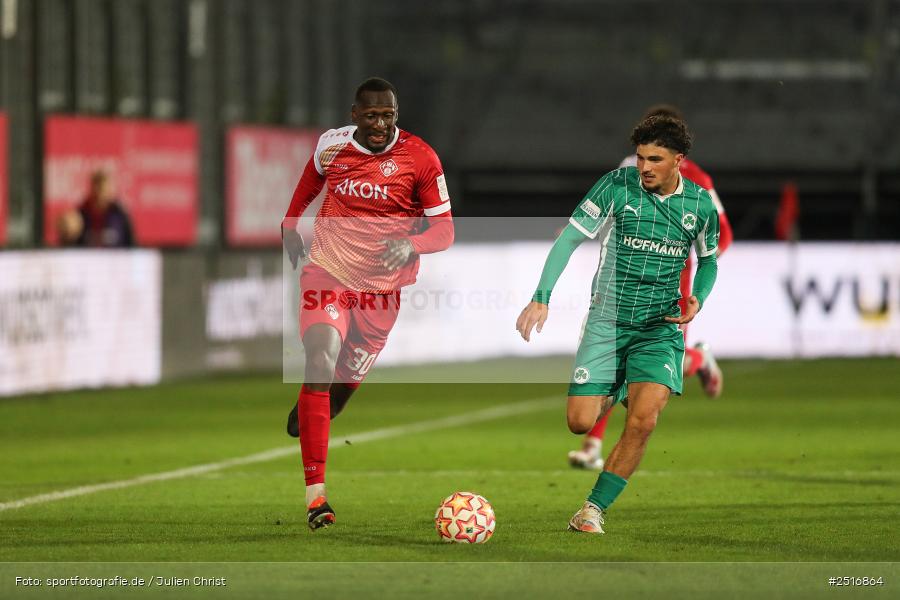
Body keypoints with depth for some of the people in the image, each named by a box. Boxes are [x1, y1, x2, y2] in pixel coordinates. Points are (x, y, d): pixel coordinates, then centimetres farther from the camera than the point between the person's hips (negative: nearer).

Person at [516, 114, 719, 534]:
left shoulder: (700, 204, 0)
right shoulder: (617, 185, -9)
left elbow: (708, 260, 17)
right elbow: (570, 238, -9)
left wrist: (697, 299, -4)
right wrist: (541, 298, -19)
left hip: (660, 329, 0)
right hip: (607, 321, 0)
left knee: (642, 421, -20)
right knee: (579, 422, -6)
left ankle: (594, 508, -5)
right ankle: (613, 396, 32)